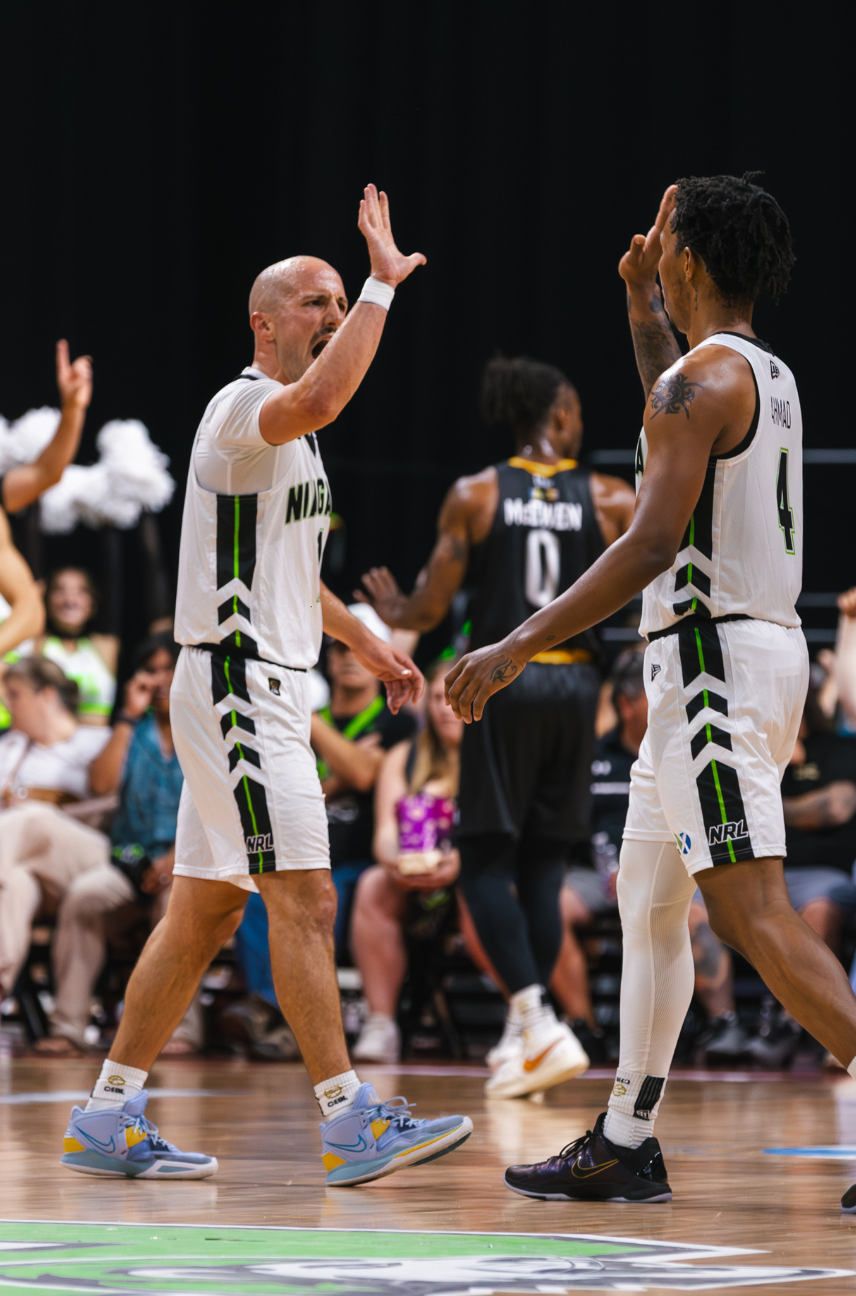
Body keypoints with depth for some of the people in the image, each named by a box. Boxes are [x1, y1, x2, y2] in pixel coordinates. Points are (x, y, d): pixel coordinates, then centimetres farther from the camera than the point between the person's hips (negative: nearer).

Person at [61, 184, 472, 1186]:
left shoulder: (286, 434, 20)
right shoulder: (243, 407, -12)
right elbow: (318, 400, -36)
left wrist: (369, 646, 29)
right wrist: (383, 285, -29)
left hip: (265, 689, 10)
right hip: (235, 683, -10)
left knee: (204, 911, 10)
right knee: (303, 896, -13)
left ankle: (108, 1118, 14)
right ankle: (350, 1122, -13)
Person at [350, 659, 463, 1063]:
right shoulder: (403, 758, 14)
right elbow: (386, 831, 2)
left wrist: (459, 862, -30)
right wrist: (394, 860, -22)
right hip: (410, 883, 3)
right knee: (373, 887, -28)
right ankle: (380, 1023, -33)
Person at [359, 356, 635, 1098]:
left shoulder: (473, 496, -2)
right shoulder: (611, 500, 2)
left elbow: (431, 611, -2)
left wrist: (392, 613, 21)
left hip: (503, 682, -2)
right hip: (575, 683, 2)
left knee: (486, 864, 2)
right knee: (543, 867, 11)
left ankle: (540, 1025, -16)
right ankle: (523, 1038, 13)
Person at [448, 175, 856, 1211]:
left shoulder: (703, 376, -14)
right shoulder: (767, 375, 15)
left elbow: (652, 543, -23)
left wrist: (518, 648, -23)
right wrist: (642, 302, 34)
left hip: (715, 659, -10)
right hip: (767, 649, 10)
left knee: (754, 913, -15)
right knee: (646, 898, 17)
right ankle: (625, 1145, 23)